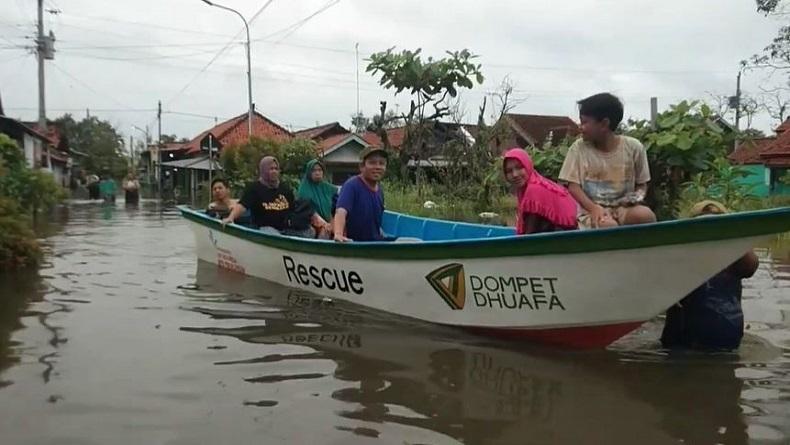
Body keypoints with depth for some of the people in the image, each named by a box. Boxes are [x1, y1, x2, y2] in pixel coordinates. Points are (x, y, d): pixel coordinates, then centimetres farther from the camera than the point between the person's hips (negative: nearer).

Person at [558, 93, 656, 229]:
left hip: (623, 208, 2)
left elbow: (642, 184, 12)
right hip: (590, 209, -1)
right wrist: (594, 208, -19)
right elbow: (573, 186, -3)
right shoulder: (579, 148, 0)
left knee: (646, 215, -32)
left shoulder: (633, 147, 1)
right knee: (608, 225, -37)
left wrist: (637, 196, -12)